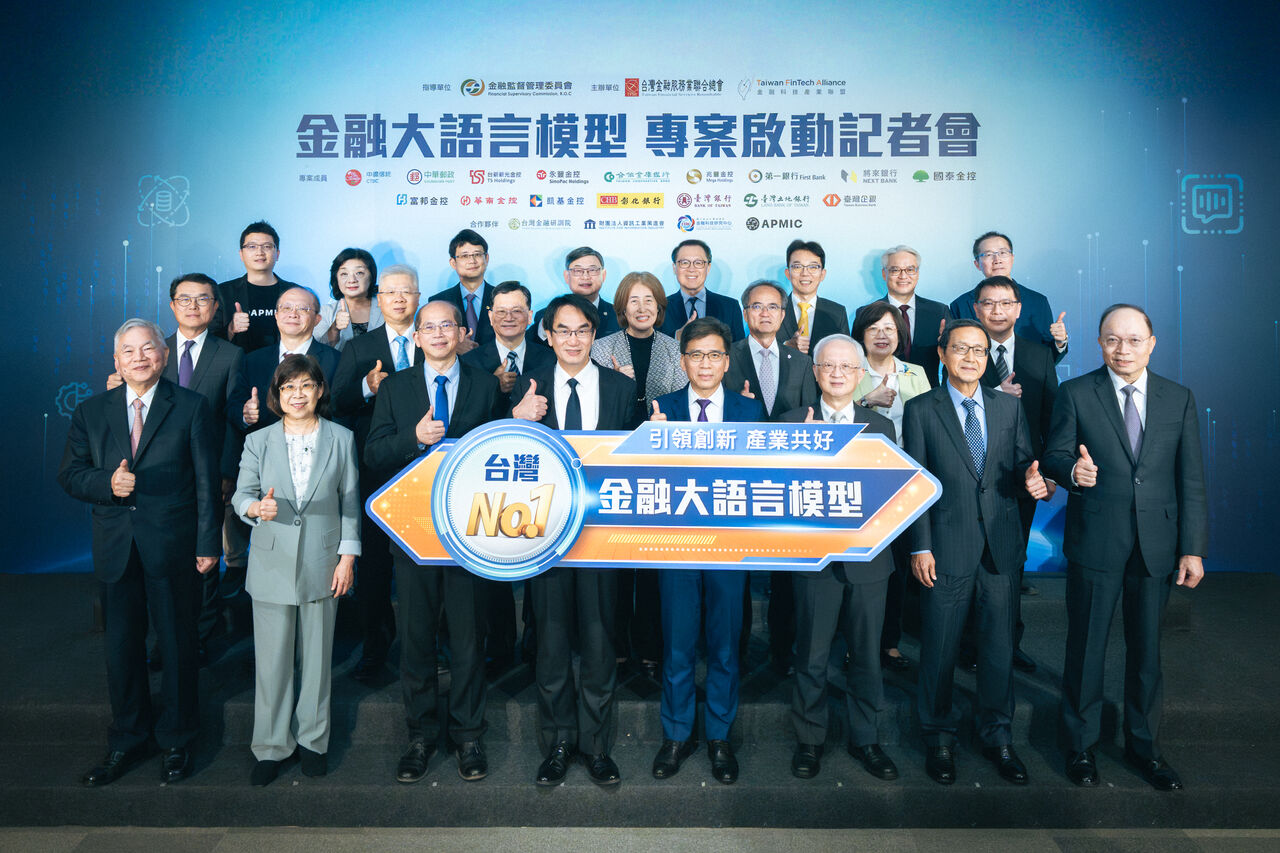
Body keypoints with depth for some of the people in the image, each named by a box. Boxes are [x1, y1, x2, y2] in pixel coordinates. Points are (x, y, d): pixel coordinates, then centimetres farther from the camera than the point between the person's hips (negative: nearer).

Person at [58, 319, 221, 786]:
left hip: (173, 547, -3)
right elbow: (69, 475, 6)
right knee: (121, 646, 12)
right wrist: (107, 483, -16)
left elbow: (207, 481, -4)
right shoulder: (90, 412, 8)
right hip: (116, 549, 3)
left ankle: (176, 741, 27)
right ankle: (127, 742, 31)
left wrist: (208, 542, -8)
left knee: (177, 644, 9)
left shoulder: (191, 408, -2)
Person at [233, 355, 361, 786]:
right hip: (272, 564, 0)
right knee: (271, 658, 5)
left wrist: (347, 557, -1)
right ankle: (271, 746, 20)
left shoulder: (342, 439, 4)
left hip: (322, 563, 0)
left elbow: (350, 502, 4)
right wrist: (256, 507, -22)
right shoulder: (258, 441, 5)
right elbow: (241, 495, 2)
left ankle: (312, 738, 26)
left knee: (316, 655, 10)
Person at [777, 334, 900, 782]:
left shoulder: (880, 426, 7)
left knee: (866, 656, 13)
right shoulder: (793, 422, 1)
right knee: (811, 657, 9)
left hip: (867, 556, 2)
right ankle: (809, 740, 27)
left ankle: (864, 739, 31)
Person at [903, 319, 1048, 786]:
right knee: (939, 647, 7)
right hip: (947, 546, -3)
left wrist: (1031, 478, -14)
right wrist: (920, 546, -8)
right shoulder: (920, 410, 0)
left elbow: (1022, 464, 12)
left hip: (1002, 546, 3)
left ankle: (997, 735, 30)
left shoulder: (1009, 407, 10)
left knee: (999, 643, 12)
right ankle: (939, 736, 26)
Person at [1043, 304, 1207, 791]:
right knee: (1086, 647, 7)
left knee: (1147, 649, 13)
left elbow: (1191, 481, 5)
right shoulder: (1075, 394, -1)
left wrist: (1193, 549, 1)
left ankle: (1143, 744, 33)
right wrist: (1071, 469, -27)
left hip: (1157, 545, 2)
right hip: (1095, 542, -2)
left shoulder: (1179, 399, 6)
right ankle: (1081, 744, 25)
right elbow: (1054, 455, -2)